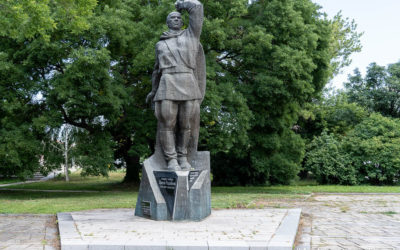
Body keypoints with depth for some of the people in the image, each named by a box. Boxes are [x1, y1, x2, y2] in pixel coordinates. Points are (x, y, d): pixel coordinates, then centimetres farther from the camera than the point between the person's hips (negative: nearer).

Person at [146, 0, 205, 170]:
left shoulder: (191, 35, 16)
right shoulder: (160, 44, 22)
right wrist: (154, 91, 31)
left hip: (188, 85, 0)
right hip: (167, 86, 1)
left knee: (185, 124, 1)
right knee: (167, 123, -5)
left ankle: (182, 157, 14)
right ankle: (171, 160, 3)